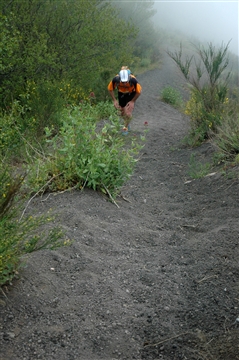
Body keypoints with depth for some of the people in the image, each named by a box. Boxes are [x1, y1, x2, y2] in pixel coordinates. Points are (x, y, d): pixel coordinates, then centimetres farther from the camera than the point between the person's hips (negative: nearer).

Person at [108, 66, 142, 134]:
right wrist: (114, 100, -14)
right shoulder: (115, 79, -36)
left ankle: (126, 127, 14)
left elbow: (138, 91, -19)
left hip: (131, 94, -2)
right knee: (122, 111, 11)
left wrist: (132, 101, -14)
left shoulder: (133, 80, -40)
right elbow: (110, 89, -14)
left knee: (128, 113, -12)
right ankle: (126, 123, 42)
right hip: (121, 93, 2)